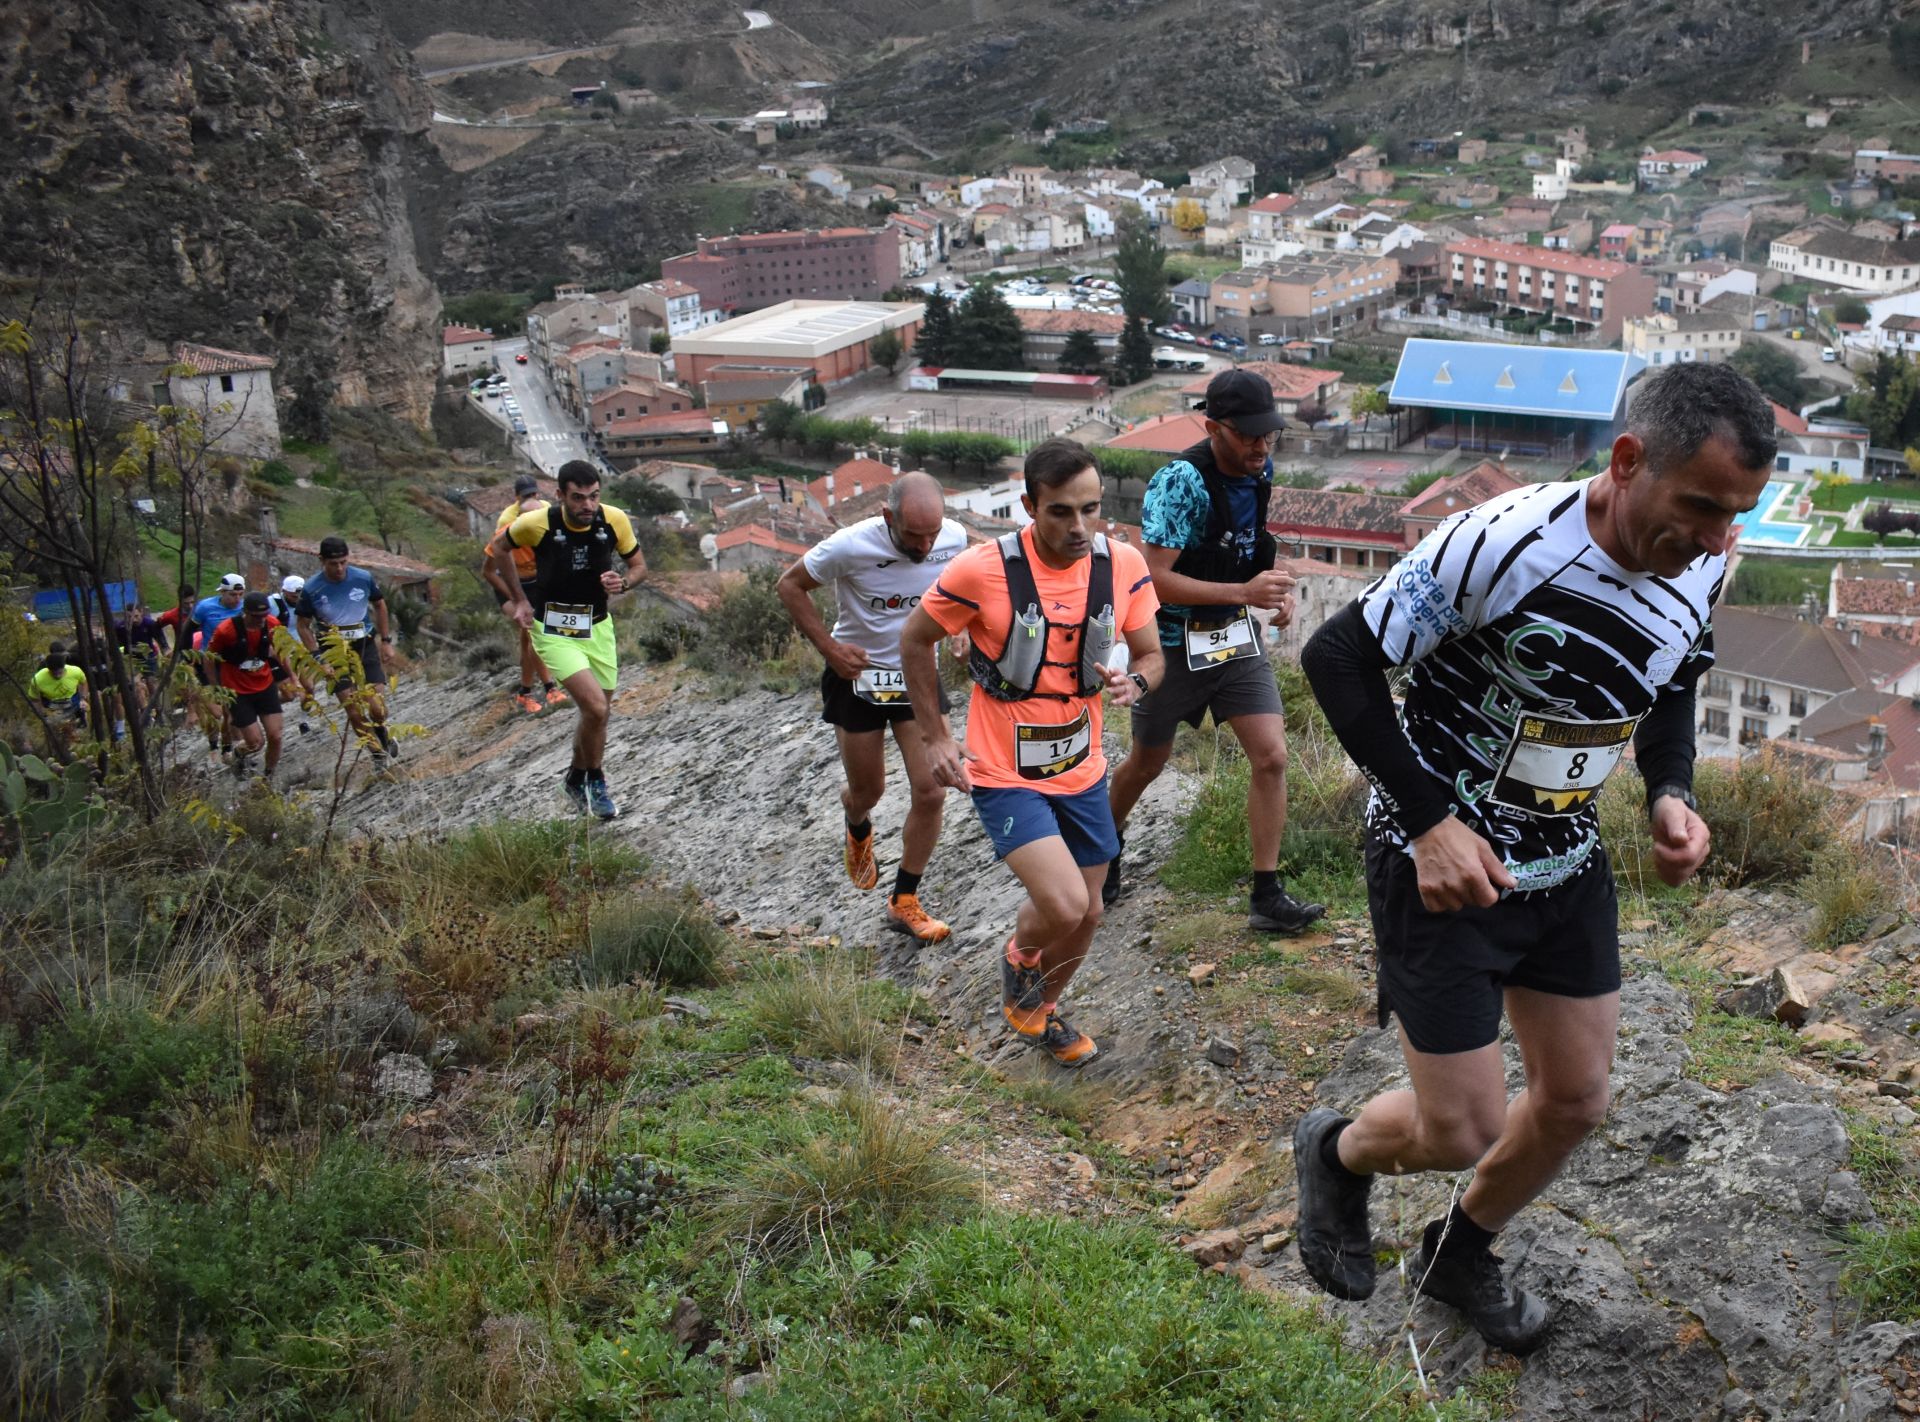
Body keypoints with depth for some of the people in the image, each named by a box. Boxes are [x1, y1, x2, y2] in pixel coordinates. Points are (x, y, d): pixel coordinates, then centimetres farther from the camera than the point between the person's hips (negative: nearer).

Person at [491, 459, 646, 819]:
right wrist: (519, 600, 3)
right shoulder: (537, 523, -19)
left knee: (598, 714, 12)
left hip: (597, 625, 4)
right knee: (596, 707, -19)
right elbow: (500, 546, 3)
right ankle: (595, 779, 7)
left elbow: (638, 564, 3)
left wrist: (624, 581, -20)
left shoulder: (614, 520, -13)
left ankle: (578, 779, 38)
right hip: (553, 629, -4)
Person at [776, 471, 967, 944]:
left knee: (931, 792, -5)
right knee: (867, 791, 12)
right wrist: (829, 647, -17)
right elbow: (789, 585, -10)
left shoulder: (954, 538, -14)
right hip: (857, 675, -2)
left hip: (919, 674, 2)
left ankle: (904, 903, 12)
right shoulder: (850, 546, -26)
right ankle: (858, 831, 52)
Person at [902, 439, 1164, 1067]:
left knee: (1085, 914, 15)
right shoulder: (983, 568, -20)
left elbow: (1151, 655, 4)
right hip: (1005, 775, -5)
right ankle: (1019, 962, 17)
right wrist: (937, 737, -5)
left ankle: (1043, 1012, 46)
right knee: (1064, 905, -20)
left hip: (1082, 771, 5)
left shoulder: (1124, 564, -8)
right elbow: (915, 639, -4)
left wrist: (1135, 682, -21)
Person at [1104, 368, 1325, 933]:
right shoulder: (1182, 480, -26)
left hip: (1236, 635, 5)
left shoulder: (1261, 471, -4)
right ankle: (1109, 841, 44)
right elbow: (1155, 579, -29)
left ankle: (1267, 897, 2)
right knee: (1147, 764, 15)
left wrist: (1275, 588, -3)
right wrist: (1244, 592, -36)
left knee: (1271, 758, -6)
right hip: (1174, 642, -5)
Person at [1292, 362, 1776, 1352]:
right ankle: (1337, 1152, 34)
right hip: (1443, 864, -7)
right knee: (1462, 1135, -2)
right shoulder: (1500, 544, -29)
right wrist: (1429, 819, -25)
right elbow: (1337, 657, -21)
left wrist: (1671, 796, -6)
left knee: (1576, 1100, 15)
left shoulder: (1700, 569, -7)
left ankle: (1460, 1257, 43)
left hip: (1567, 865, 7)